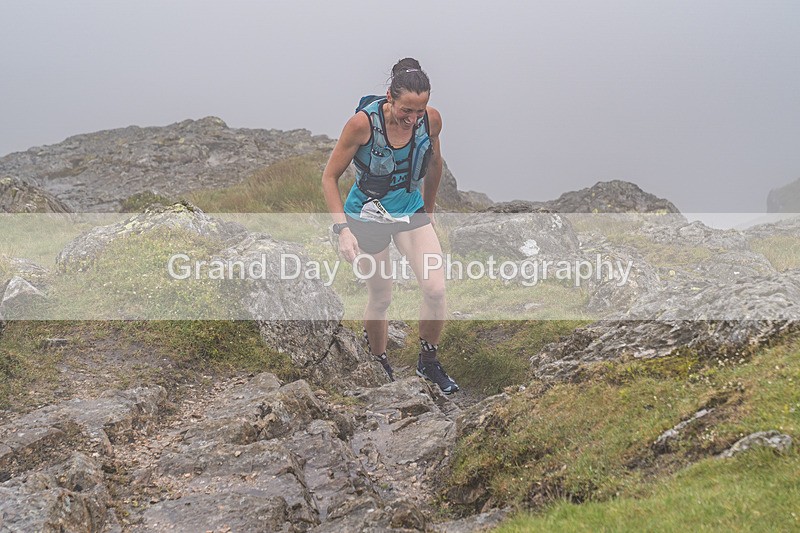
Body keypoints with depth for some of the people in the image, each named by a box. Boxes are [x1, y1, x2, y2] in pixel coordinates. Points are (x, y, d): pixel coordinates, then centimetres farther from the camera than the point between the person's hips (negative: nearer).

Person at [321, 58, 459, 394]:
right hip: (367, 216, -3)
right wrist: (342, 229, -23)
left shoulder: (431, 120, -15)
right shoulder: (363, 123, -26)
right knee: (380, 299, 6)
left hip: (411, 211, 3)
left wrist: (428, 210, 20)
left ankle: (428, 363, 11)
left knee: (436, 289, -12)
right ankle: (379, 367, 32)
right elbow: (329, 178, -15)